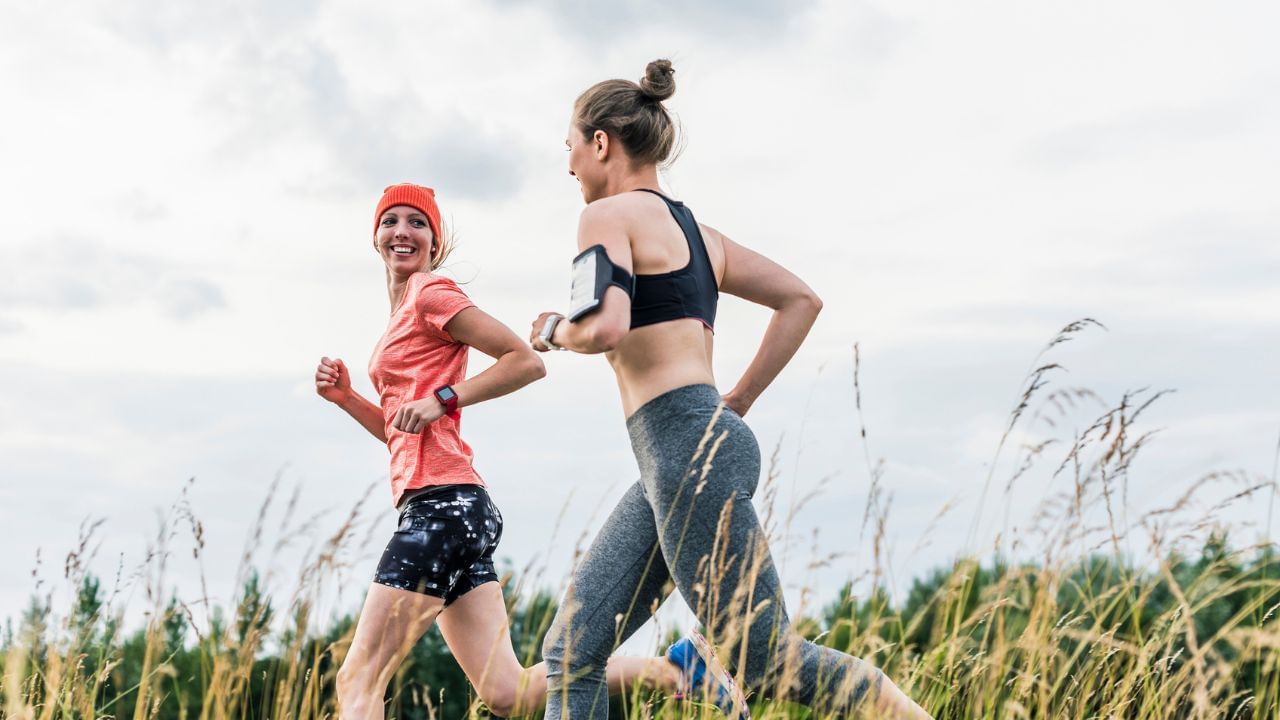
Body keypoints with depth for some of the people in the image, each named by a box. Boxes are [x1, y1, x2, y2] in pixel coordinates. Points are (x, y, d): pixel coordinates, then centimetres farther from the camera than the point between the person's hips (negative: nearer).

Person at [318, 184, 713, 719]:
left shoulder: (430, 294, -1)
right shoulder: (403, 313, 25)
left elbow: (526, 361, -9)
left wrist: (441, 399, -13)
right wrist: (345, 397, 13)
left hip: (442, 504, -9)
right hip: (453, 511, 9)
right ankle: (670, 668, 8)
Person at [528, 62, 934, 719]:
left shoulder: (610, 215, -4)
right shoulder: (696, 232, 21)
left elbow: (606, 328, -20)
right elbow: (802, 301, 23)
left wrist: (554, 330, 2)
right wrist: (736, 404, 22)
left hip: (689, 449, -9)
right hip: (675, 463, 9)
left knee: (767, 661, -7)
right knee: (571, 655, 6)